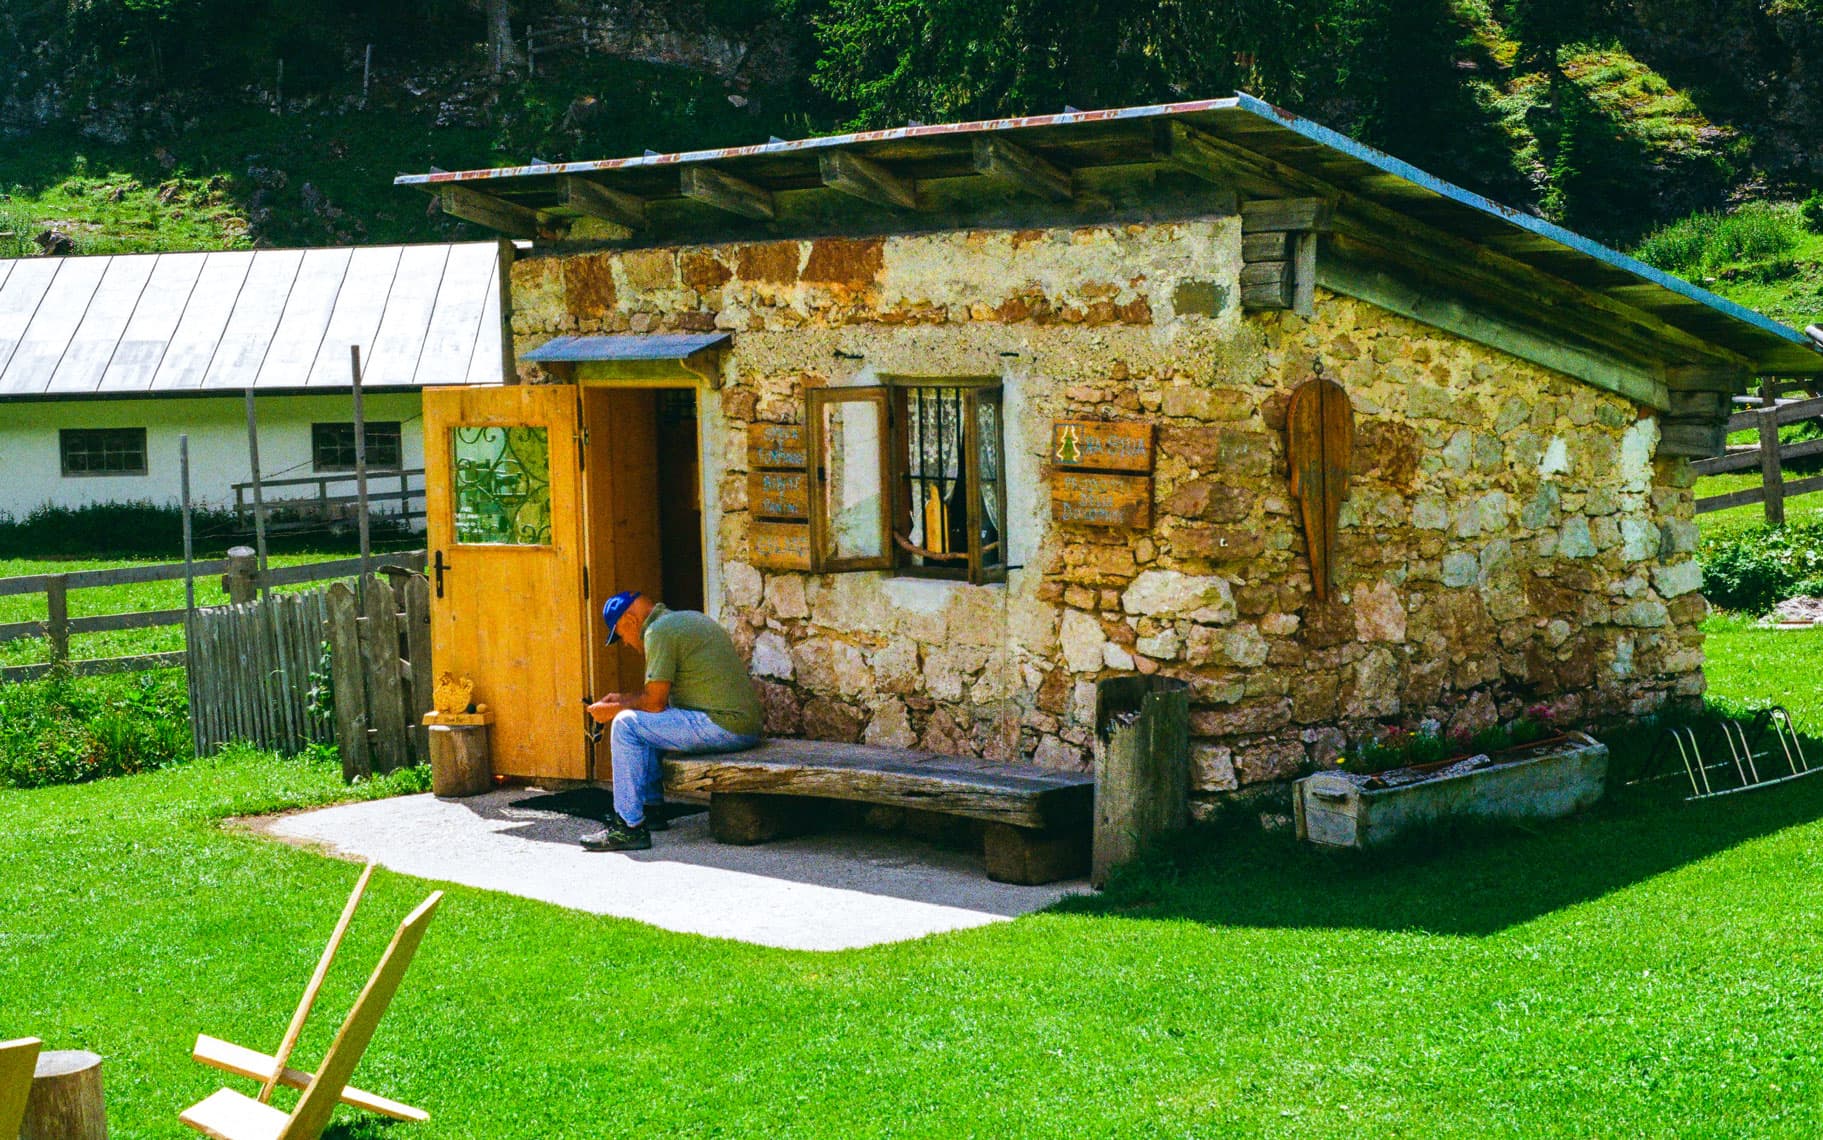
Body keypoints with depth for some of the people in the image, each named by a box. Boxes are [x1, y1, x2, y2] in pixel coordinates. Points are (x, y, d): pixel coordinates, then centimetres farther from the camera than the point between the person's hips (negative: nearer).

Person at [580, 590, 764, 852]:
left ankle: (630, 827, -10)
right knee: (647, 724, 26)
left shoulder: (659, 632, -9)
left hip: (723, 727, -10)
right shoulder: (688, 619, 21)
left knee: (627, 724, -11)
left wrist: (614, 710, 4)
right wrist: (623, 698, 30)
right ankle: (653, 808, 29)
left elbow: (655, 701, -12)